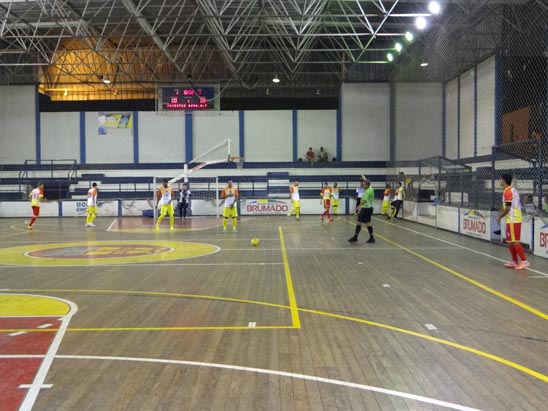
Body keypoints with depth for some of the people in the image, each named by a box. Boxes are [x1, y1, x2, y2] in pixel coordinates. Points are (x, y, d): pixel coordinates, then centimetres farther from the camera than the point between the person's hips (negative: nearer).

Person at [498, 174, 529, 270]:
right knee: (510, 241, 13)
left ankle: (524, 261, -7)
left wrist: (500, 217, -5)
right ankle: (515, 262, 16)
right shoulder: (513, 190, 15)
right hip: (515, 219, 10)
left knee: (514, 241, -8)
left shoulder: (507, 191, -14)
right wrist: (501, 215, 18)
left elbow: (507, 208, -17)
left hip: (512, 220, -10)